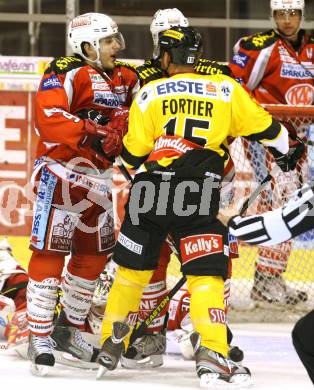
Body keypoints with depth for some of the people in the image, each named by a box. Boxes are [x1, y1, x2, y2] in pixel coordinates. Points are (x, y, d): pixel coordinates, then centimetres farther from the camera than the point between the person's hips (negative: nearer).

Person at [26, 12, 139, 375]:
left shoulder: (123, 79, 12)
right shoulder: (66, 73, -13)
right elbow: (48, 119, -25)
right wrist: (91, 135, -33)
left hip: (97, 180, 9)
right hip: (60, 173, -9)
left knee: (94, 254, 14)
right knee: (50, 252, -10)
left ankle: (68, 330, 29)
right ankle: (39, 338, -9)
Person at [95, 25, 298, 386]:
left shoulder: (150, 93, 5)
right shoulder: (225, 89, 6)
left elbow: (133, 153, 7)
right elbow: (264, 127, 13)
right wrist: (283, 150, 35)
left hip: (149, 193, 1)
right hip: (199, 198, -1)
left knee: (131, 270, 14)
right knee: (206, 275, 0)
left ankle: (110, 348, 22)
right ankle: (211, 356, -14)